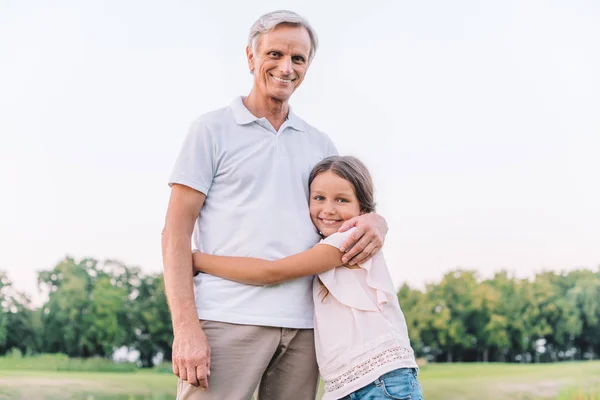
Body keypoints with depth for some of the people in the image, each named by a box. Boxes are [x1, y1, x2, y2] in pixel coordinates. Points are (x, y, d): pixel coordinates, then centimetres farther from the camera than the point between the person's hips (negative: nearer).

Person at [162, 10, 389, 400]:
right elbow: (176, 232, -1)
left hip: (303, 325, 4)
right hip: (228, 322, -4)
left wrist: (375, 222, -6)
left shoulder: (320, 145, 18)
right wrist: (186, 327, -13)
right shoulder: (213, 130, 5)